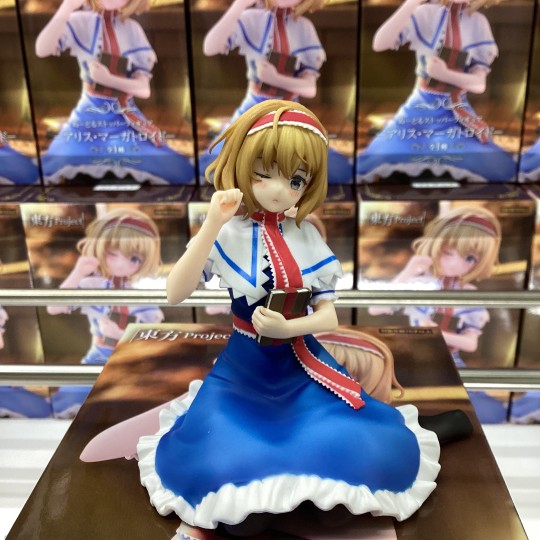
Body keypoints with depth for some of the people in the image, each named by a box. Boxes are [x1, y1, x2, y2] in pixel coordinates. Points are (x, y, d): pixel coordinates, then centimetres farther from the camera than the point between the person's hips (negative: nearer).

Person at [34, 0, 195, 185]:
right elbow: (41, 50, -22)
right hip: (89, 116, -1)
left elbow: (144, 89, -3)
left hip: (125, 118, 1)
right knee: (50, 170, -19)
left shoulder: (133, 29, 2)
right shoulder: (79, 21, -3)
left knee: (179, 172, -15)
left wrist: (108, 78, -19)